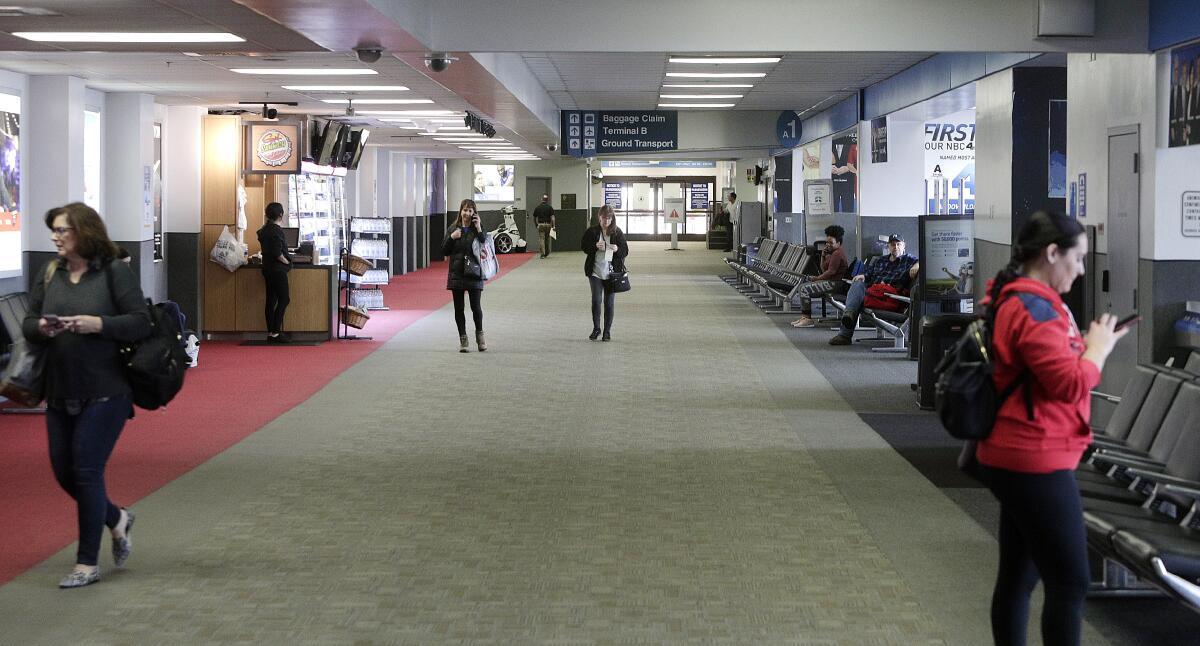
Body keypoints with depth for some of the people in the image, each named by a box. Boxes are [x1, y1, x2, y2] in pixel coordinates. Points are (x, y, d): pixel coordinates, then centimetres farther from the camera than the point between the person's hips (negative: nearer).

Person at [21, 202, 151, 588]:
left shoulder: (114, 271, -8)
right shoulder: (50, 274, 8)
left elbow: (141, 323, -10)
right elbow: (27, 323, 10)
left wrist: (98, 324, -23)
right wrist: (40, 328, -12)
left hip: (105, 393, -6)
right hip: (60, 393, 6)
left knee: (87, 471, -4)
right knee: (63, 472, 10)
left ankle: (88, 564, 9)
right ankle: (116, 519, 37)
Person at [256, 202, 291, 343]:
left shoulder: (264, 230, 12)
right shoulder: (276, 230, -16)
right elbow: (277, 253, -22)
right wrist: (286, 262, -8)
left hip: (268, 268, 9)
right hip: (277, 269, -9)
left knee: (271, 300, 9)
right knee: (284, 299, -5)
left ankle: (271, 333, 10)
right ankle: (275, 332, -9)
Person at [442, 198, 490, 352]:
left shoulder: (478, 229, 0)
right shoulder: (453, 229, 6)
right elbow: (444, 252, 5)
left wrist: (479, 229, -16)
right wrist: (452, 238, -9)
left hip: (474, 274, -2)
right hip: (456, 274, 2)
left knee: (475, 306, -3)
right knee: (459, 308, 5)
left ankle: (479, 334, 20)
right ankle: (463, 339, 14)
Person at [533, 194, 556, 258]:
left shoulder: (537, 208, 3)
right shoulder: (550, 207, -1)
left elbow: (534, 218, 10)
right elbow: (552, 217, -10)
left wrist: (536, 224, 25)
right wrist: (553, 226, -11)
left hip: (540, 225, 0)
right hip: (548, 224, 0)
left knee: (541, 240, -2)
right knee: (547, 239, 17)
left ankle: (542, 254, -10)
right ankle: (547, 253, 27)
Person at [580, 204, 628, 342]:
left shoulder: (617, 232, 3)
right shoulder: (592, 231, 1)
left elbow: (626, 250, 6)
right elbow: (583, 246, 6)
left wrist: (617, 249, -16)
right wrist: (595, 246, -13)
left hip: (612, 272, 0)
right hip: (596, 271, 0)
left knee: (609, 303, 3)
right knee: (596, 300, -5)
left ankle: (607, 331, 14)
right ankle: (596, 328, 13)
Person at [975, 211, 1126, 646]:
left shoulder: (1015, 300, 14)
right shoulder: (1034, 307, -18)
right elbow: (1071, 384, -22)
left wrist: (1091, 345, 8)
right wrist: (1098, 348, -6)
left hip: (1016, 460, 11)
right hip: (1036, 463, -11)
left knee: (1018, 576, 15)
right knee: (1070, 585, -5)